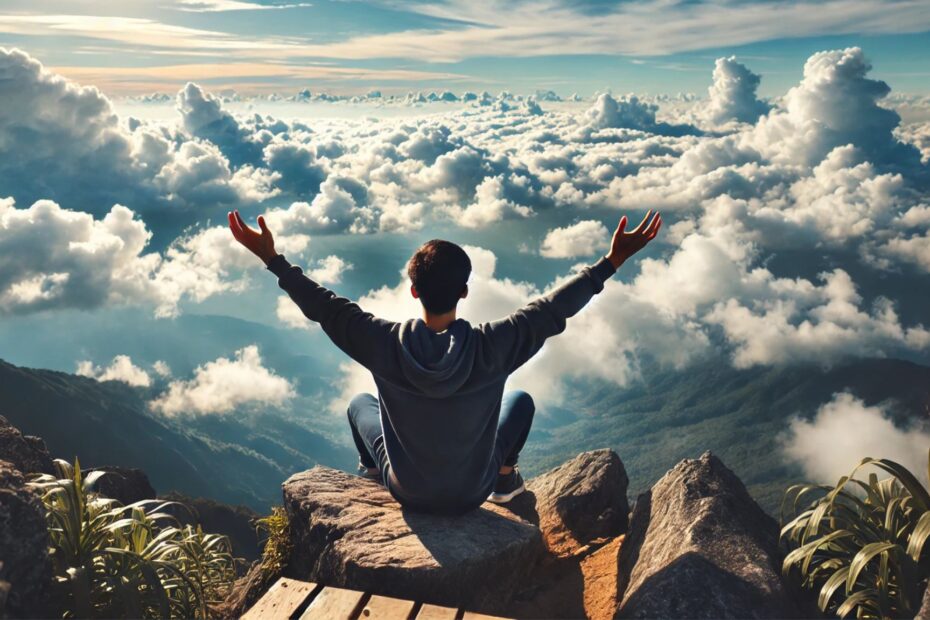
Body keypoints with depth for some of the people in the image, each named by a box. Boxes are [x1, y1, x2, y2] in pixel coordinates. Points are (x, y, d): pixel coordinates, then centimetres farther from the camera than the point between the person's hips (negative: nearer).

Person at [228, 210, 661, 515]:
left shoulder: (385, 344, -26)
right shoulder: (490, 347, -28)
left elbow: (325, 307, -14)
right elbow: (554, 309, -19)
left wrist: (273, 260, -5)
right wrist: (611, 262, -13)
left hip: (406, 492, 1)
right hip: (471, 495, 0)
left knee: (361, 403, 27)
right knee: (521, 400, 22)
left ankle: (373, 475, 48)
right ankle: (504, 479, 38)